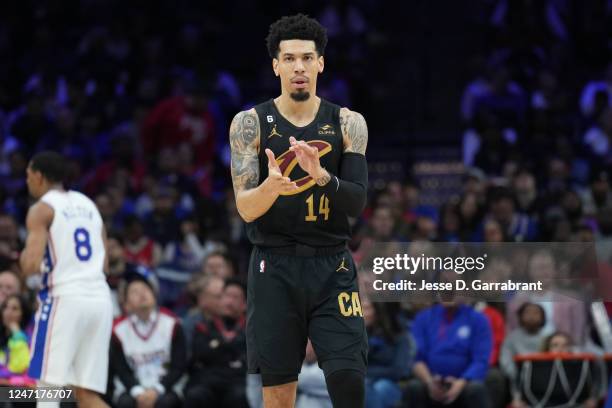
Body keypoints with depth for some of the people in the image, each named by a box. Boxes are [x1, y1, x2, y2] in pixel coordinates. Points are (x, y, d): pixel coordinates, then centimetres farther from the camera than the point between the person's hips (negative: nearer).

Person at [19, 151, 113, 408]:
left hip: (65, 299, -7)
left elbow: (31, 266, -14)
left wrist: (23, 257, 8)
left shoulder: (42, 209, -2)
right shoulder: (88, 205, 20)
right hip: (100, 298, 7)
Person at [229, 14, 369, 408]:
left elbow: (357, 202, -5)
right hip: (275, 268, -1)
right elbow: (246, 209, -9)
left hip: (332, 267, 1)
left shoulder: (348, 123, 2)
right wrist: (270, 186, -32)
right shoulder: (250, 123, -2)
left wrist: (322, 176, -26)